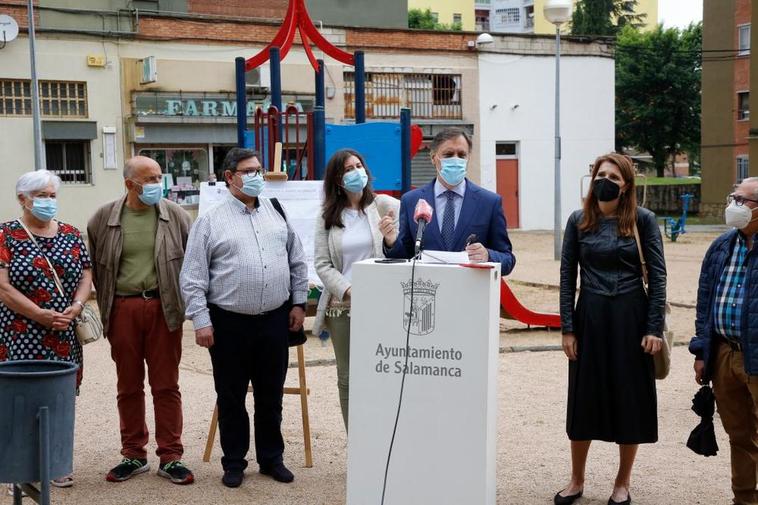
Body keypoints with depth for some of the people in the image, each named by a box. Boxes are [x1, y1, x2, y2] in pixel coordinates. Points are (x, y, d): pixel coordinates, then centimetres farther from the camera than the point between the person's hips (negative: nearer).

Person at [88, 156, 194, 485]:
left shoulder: (175, 216, 1)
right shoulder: (104, 218, 1)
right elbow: (93, 266, 9)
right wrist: (105, 307, 8)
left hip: (163, 308, -1)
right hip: (122, 308, 1)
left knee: (166, 385, 4)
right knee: (128, 386, 10)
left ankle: (170, 458, 12)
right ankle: (133, 456, 22)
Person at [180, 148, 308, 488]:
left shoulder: (278, 212, 8)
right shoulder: (210, 221, -3)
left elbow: (297, 262, 13)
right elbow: (192, 277, -5)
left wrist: (299, 302, 8)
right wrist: (201, 320, -10)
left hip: (275, 320, 3)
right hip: (229, 322, -3)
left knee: (271, 395, 13)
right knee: (231, 396, 8)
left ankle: (272, 458, 27)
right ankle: (234, 462, 22)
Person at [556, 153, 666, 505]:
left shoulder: (643, 220, -2)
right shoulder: (579, 221, 3)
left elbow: (657, 275, -2)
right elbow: (567, 275, 4)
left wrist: (655, 328, -8)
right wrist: (567, 328, -1)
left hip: (630, 317, -1)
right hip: (590, 317, 2)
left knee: (630, 399, 6)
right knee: (584, 399, 7)